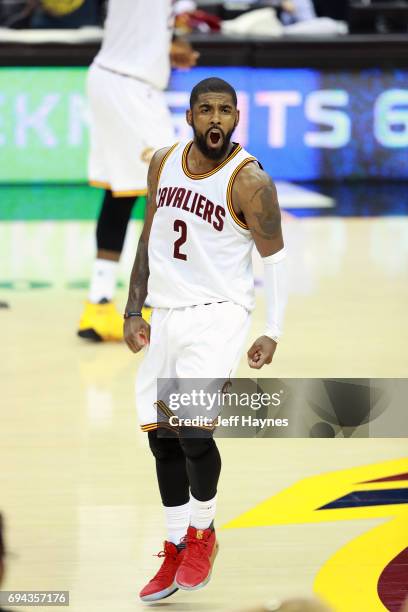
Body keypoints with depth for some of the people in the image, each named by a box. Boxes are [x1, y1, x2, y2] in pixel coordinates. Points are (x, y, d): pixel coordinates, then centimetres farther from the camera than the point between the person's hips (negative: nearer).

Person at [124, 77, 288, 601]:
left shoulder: (249, 181, -13)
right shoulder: (163, 163, 5)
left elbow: (274, 258, -7)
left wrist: (273, 333, -12)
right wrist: (133, 311, 10)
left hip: (218, 313, -6)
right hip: (166, 315, 6)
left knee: (194, 431, -17)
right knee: (161, 437, 7)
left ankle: (203, 532, 8)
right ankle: (176, 552, 21)